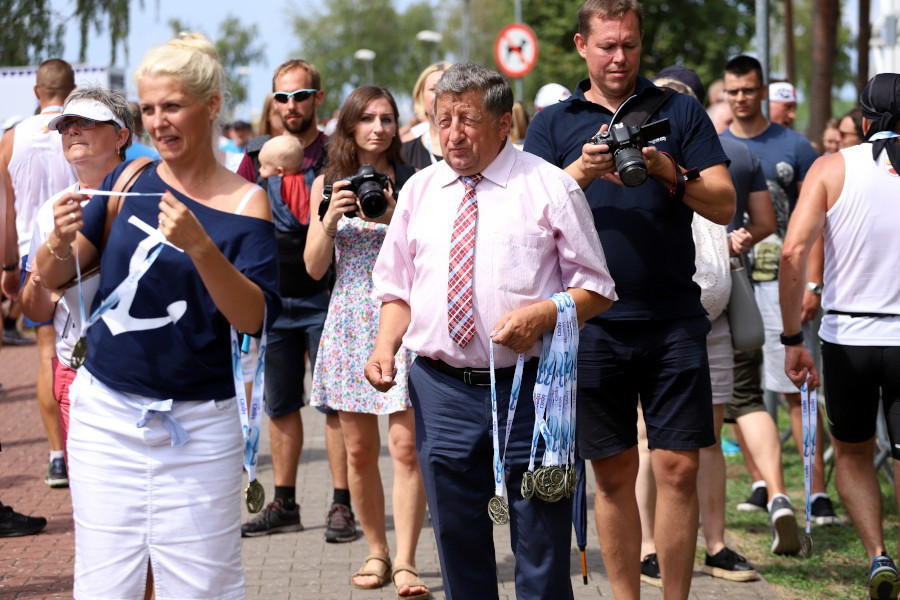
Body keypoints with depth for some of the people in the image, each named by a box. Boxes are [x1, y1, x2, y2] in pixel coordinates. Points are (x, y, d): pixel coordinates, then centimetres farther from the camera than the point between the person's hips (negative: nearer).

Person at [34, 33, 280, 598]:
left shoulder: (245, 203, -4)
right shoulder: (127, 182, 4)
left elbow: (255, 318, -14)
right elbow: (53, 278, 8)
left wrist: (200, 246, -28)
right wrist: (61, 241, -14)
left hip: (198, 427, -2)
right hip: (105, 414, 3)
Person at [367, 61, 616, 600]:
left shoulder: (549, 186, -1)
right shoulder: (419, 191, 12)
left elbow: (596, 290, 0)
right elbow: (398, 288, 17)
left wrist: (542, 315, -18)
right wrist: (385, 347, -1)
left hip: (529, 388, -3)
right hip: (441, 389, 4)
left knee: (542, 544, 1)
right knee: (458, 537, 11)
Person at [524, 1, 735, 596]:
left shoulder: (681, 112, 9)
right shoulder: (552, 124, 9)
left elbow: (724, 205, 2)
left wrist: (669, 174, -15)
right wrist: (581, 172, -16)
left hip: (674, 318, 0)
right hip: (593, 322, 0)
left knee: (678, 468, -3)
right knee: (614, 473, 6)